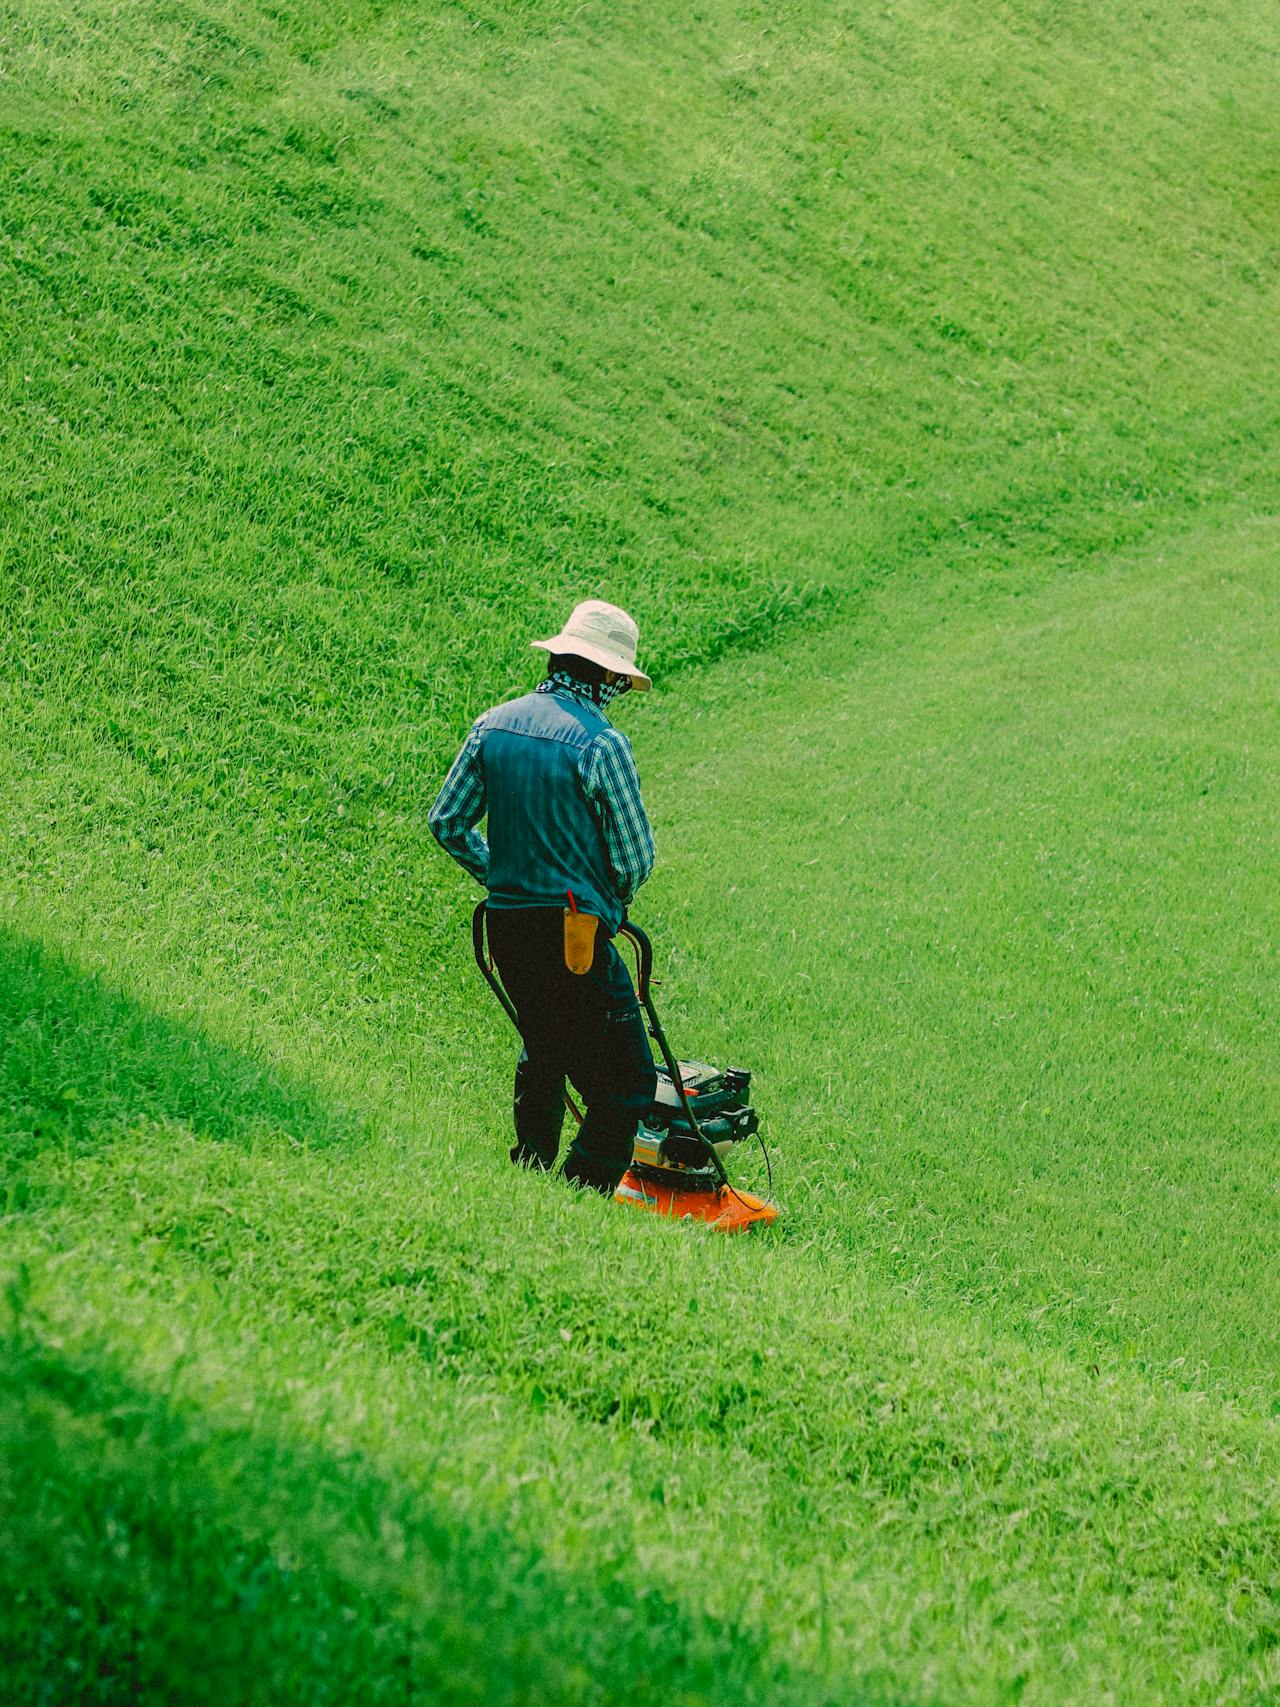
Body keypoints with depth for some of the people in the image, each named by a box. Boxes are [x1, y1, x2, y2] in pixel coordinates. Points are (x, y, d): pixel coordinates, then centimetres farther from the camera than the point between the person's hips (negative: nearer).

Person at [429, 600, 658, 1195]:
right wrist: (613, 898, 11)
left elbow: (447, 822, 11)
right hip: (574, 934, -7)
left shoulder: (494, 724, 6)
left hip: (506, 923, 8)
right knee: (628, 1082, -3)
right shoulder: (601, 743, -13)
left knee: (543, 1054, 28)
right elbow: (635, 856, -10)